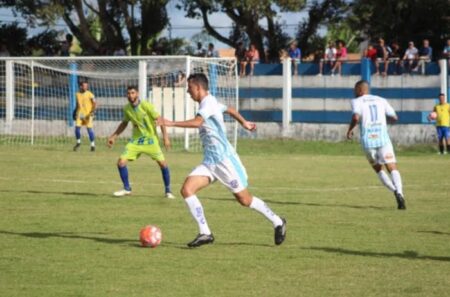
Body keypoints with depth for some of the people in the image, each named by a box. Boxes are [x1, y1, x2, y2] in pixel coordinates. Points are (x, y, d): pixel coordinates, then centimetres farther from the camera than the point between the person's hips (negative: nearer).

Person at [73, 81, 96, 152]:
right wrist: (74, 113, 19)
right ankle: (78, 142, 17)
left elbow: (95, 104, -8)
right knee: (77, 128, -5)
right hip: (80, 114, 4)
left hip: (88, 114, -4)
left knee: (90, 129, -7)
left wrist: (92, 112, -21)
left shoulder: (89, 94, -5)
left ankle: (93, 145, 4)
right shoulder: (77, 94, 9)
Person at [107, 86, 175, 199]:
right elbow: (124, 124, 16)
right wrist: (113, 137, 13)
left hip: (150, 139, -4)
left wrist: (165, 137, -24)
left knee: (162, 163, -14)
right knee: (121, 161, -8)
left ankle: (168, 191, 4)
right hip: (135, 140, 4)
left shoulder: (146, 106, -17)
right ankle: (126, 189, 11)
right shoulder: (127, 109, -2)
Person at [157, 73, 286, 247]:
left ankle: (277, 222, 21)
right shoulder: (209, 103, 14)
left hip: (224, 160, -9)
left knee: (244, 200, 1)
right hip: (209, 162, 9)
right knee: (186, 189, -10)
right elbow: (229, 110, 32)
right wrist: (244, 123, 48)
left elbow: (197, 122, -34)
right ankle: (205, 233, -8)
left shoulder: (208, 103, -15)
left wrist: (171, 123, -35)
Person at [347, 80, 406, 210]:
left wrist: (350, 130, 2)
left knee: (378, 169, 16)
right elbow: (394, 117, 13)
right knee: (392, 169, -3)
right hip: (383, 138, 1)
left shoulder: (357, 102, 5)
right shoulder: (381, 100, 15)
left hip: (368, 140, -1)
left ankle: (395, 191, -5)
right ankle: (399, 193, -29)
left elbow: (356, 117, -14)